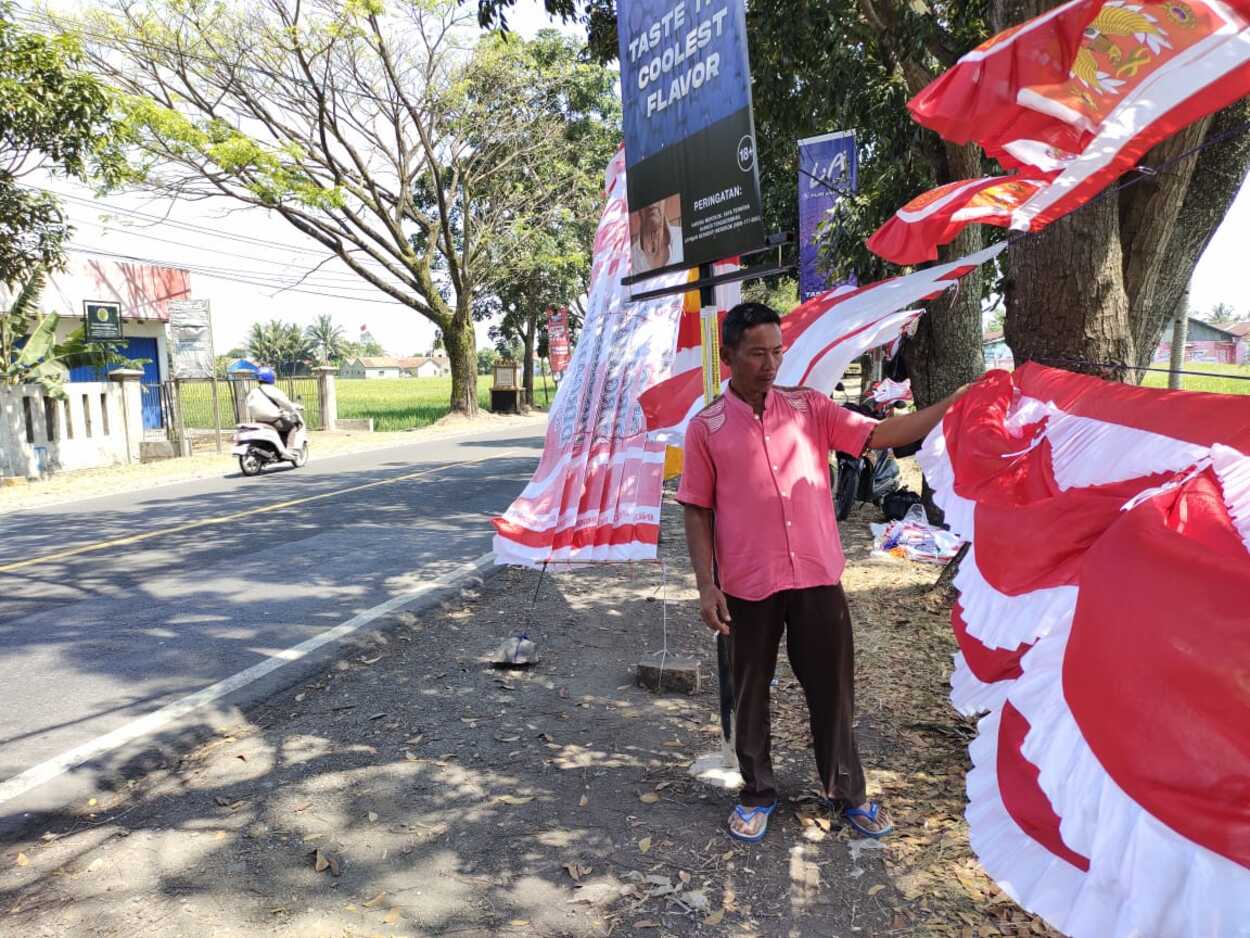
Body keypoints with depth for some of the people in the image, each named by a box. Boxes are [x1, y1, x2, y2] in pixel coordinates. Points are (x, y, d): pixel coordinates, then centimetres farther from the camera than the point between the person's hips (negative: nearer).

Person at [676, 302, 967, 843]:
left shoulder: (809, 407, 3)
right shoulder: (706, 427, -2)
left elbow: (878, 435, -3)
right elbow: (697, 511, 0)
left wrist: (952, 405, -14)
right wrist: (706, 584, -6)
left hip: (818, 576, 2)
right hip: (748, 585, -1)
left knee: (831, 687, 12)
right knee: (751, 693, 12)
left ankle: (846, 793, 30)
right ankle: (757, 794, 31)